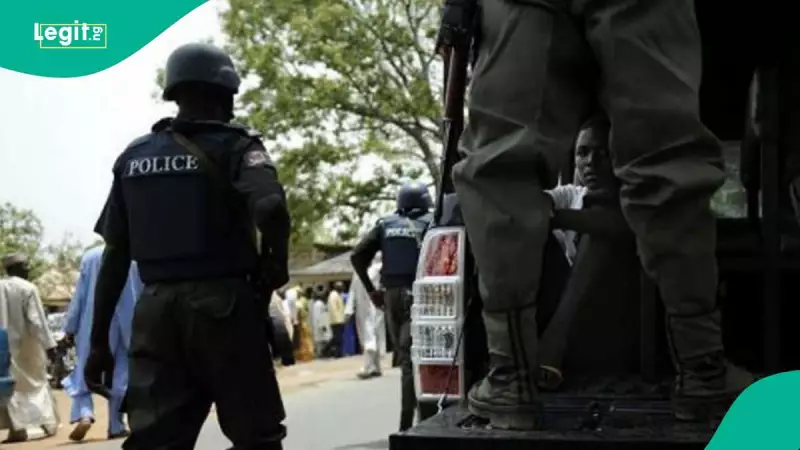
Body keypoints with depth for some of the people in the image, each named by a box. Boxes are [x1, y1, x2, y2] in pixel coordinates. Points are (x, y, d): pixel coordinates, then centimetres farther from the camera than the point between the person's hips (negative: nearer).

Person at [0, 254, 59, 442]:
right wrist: (49, 344, -13)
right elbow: (37, 320, -16)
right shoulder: (28, 288, -13)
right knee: (37, 380, 13)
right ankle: (48, 423, 19)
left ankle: (17, 427, -4)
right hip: (27, 344, -2)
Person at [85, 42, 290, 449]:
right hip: (223, 306, -4)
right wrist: (275, 266, -5)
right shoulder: (234, 147, -2)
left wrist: (99, 339, 12)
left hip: (155, 312, 4)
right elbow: (271, 207, -23)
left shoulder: (133, 157, 11)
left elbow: (115, 256, 9)